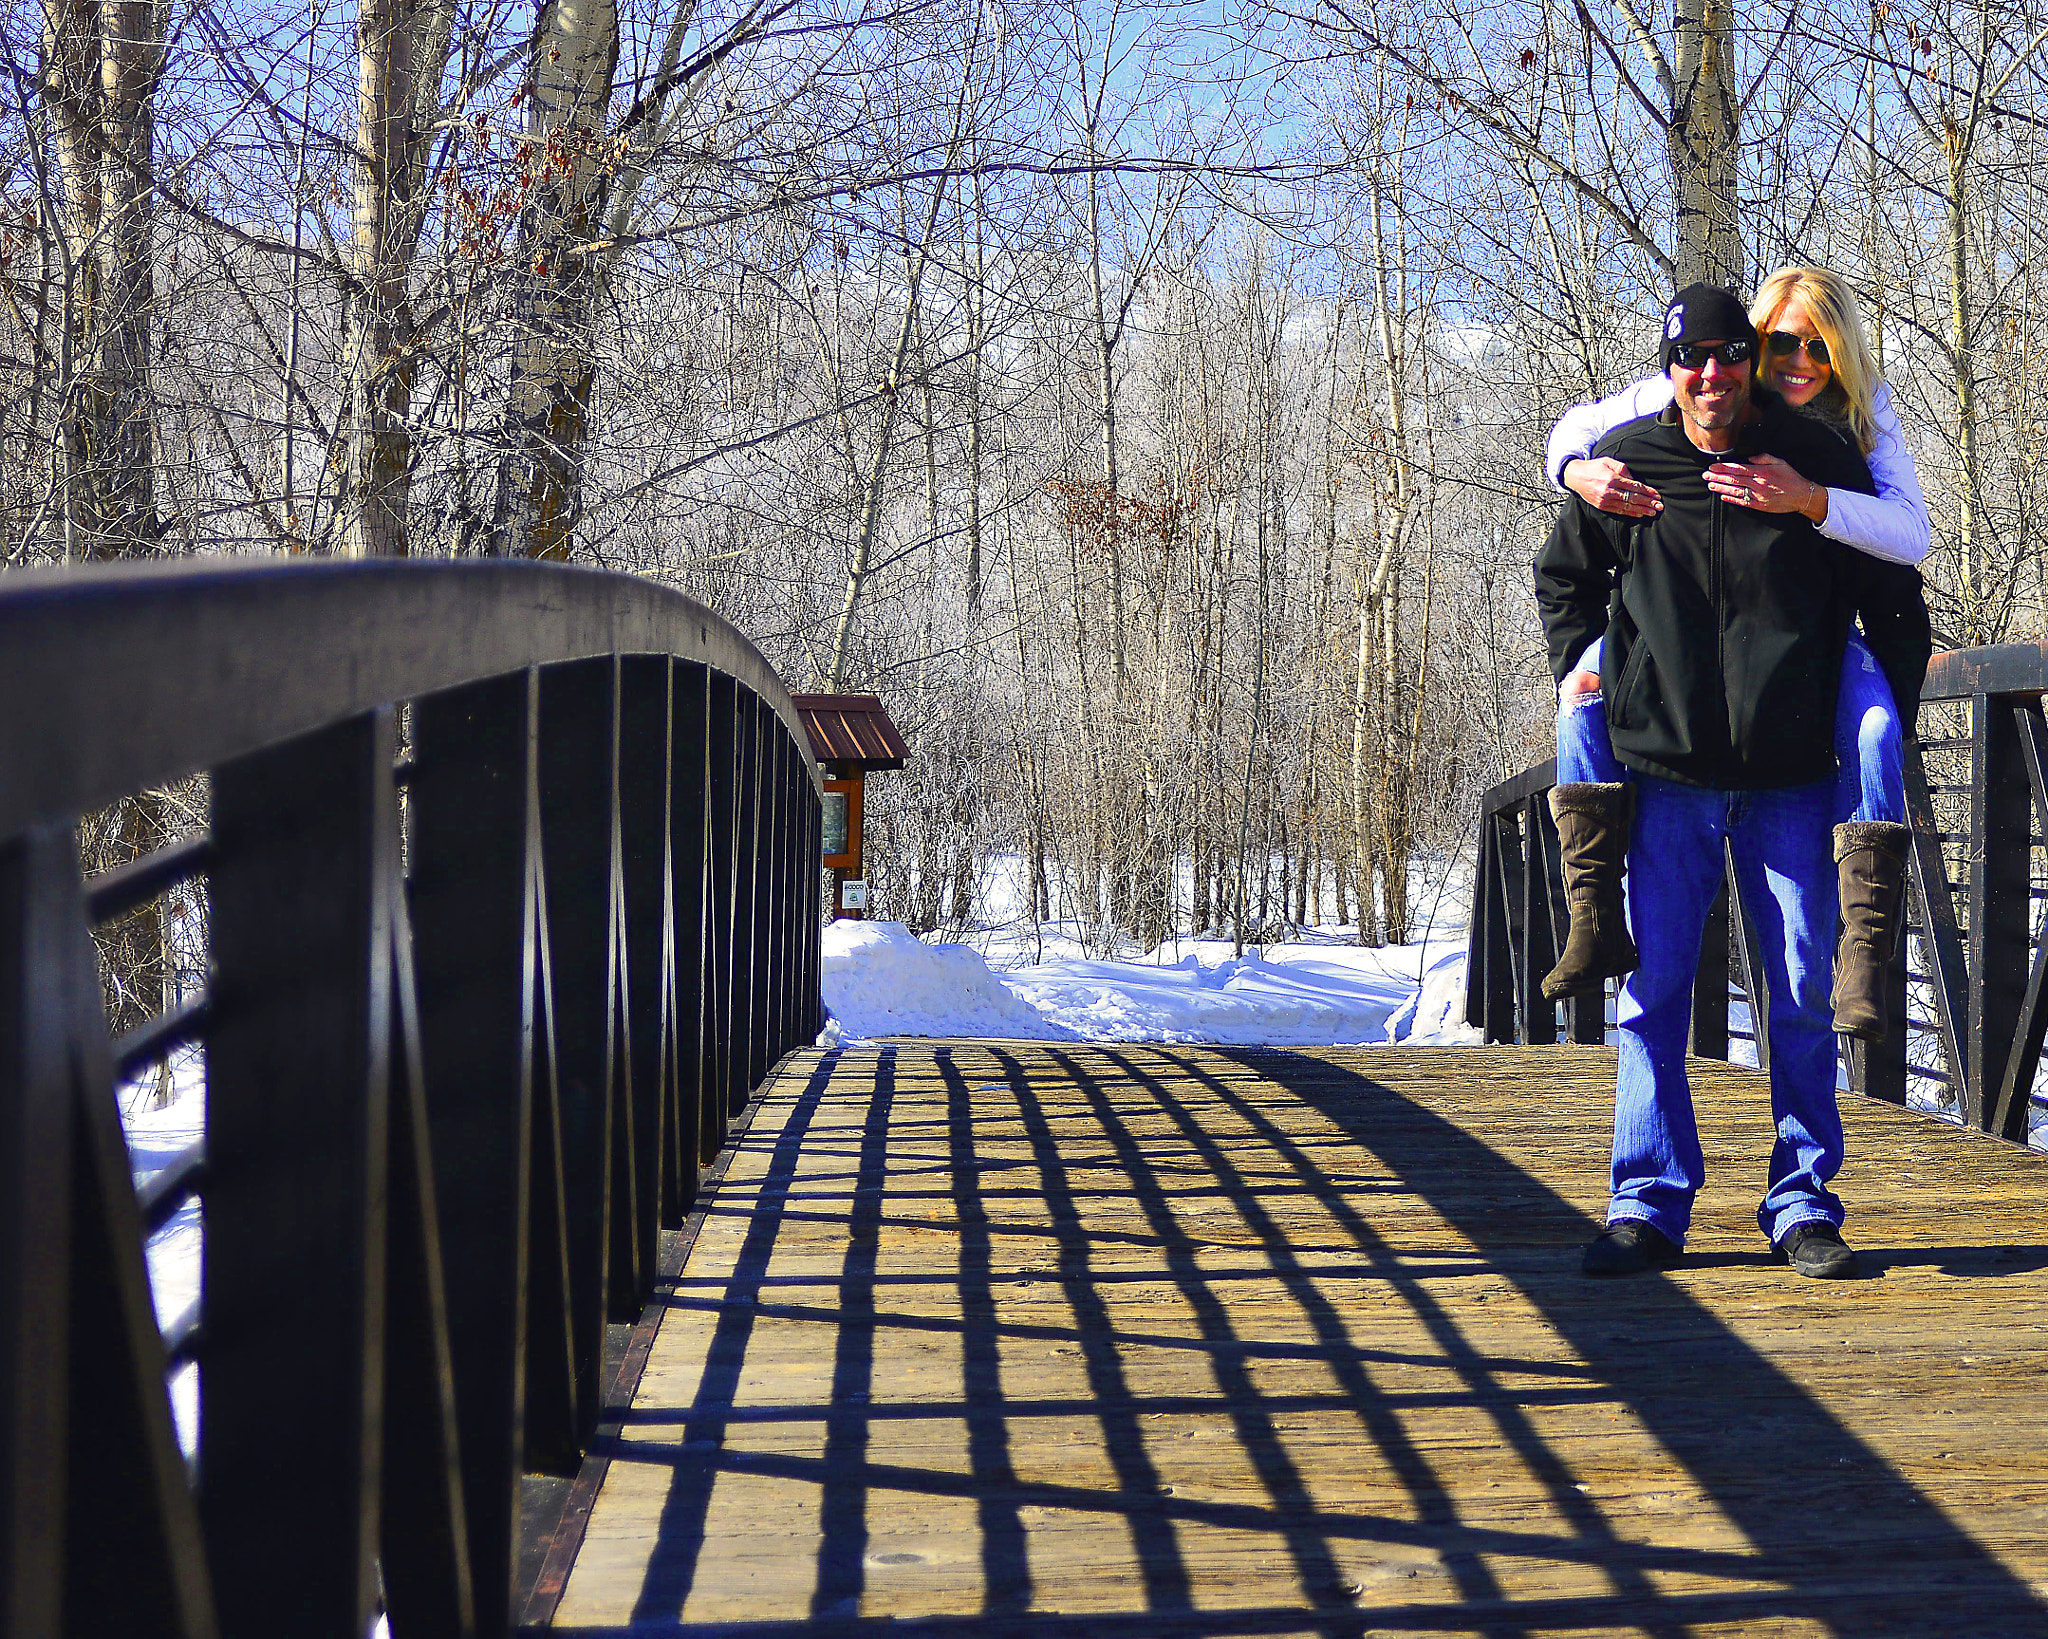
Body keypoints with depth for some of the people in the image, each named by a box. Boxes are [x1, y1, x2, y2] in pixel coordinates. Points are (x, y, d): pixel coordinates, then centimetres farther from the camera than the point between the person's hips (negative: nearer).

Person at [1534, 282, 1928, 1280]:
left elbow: (1886, 586, 10)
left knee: (1802, 993, 2)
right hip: (1665, 768, 0)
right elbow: (1561, 577, 18)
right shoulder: (1622, 465, 1)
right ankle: (1649, 1203, 7)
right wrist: (1582, 674, 7)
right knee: (1655, 990, 1)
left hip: (1789, 775, 0)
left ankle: (1803, 1202, 11)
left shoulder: (1817, 460, 0)